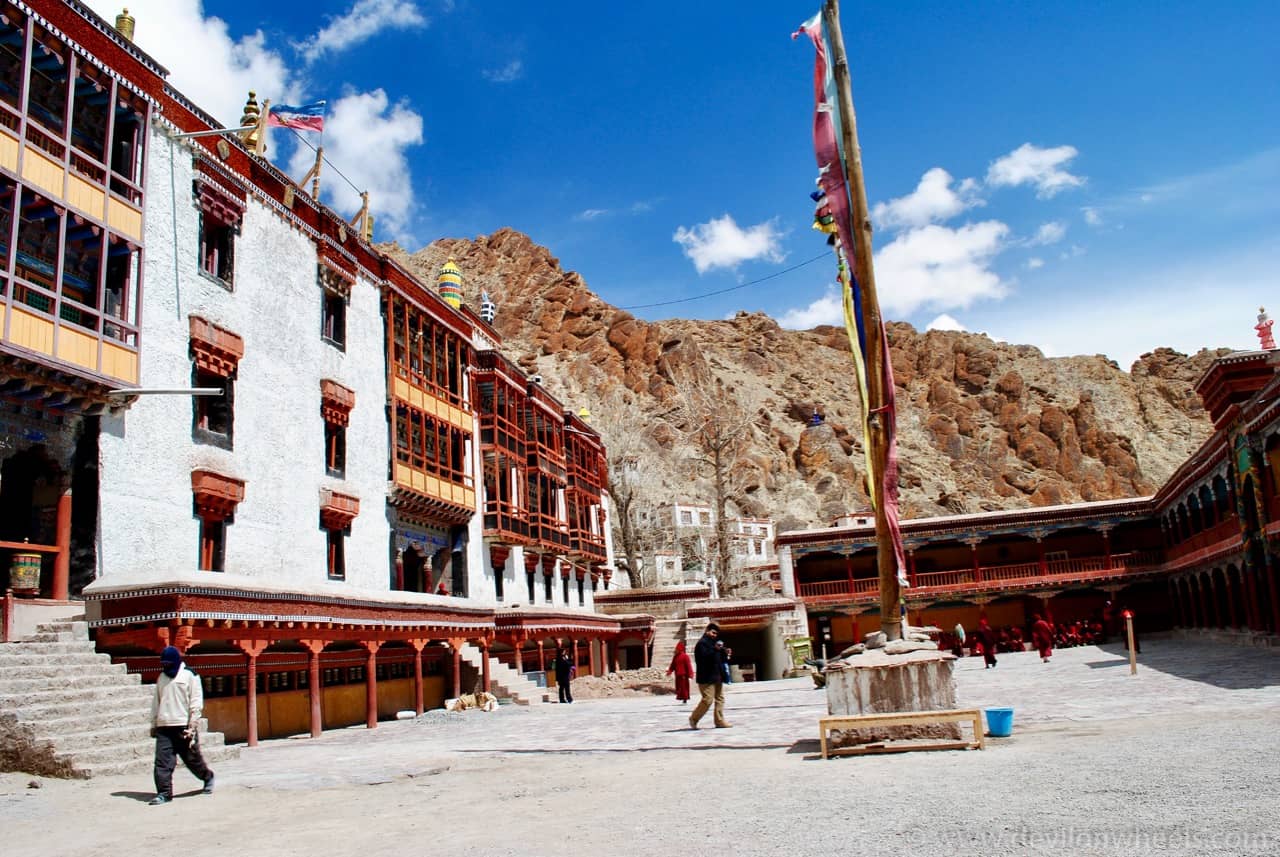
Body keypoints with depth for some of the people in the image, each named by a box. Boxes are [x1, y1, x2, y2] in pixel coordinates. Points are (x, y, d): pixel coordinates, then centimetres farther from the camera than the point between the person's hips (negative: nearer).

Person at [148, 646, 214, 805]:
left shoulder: (190, 675, -3)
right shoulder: (161, 677, 14)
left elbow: (196, 703, -6)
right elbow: (156, 702, 20)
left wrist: (192, 726, -12)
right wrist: (153, 724, 14)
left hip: (184, 726, -4)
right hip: (164, 727, 4)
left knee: (193, 758, 6)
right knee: (162, 761, -5)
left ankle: (208, 778, 29)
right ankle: (164, 792, -1)